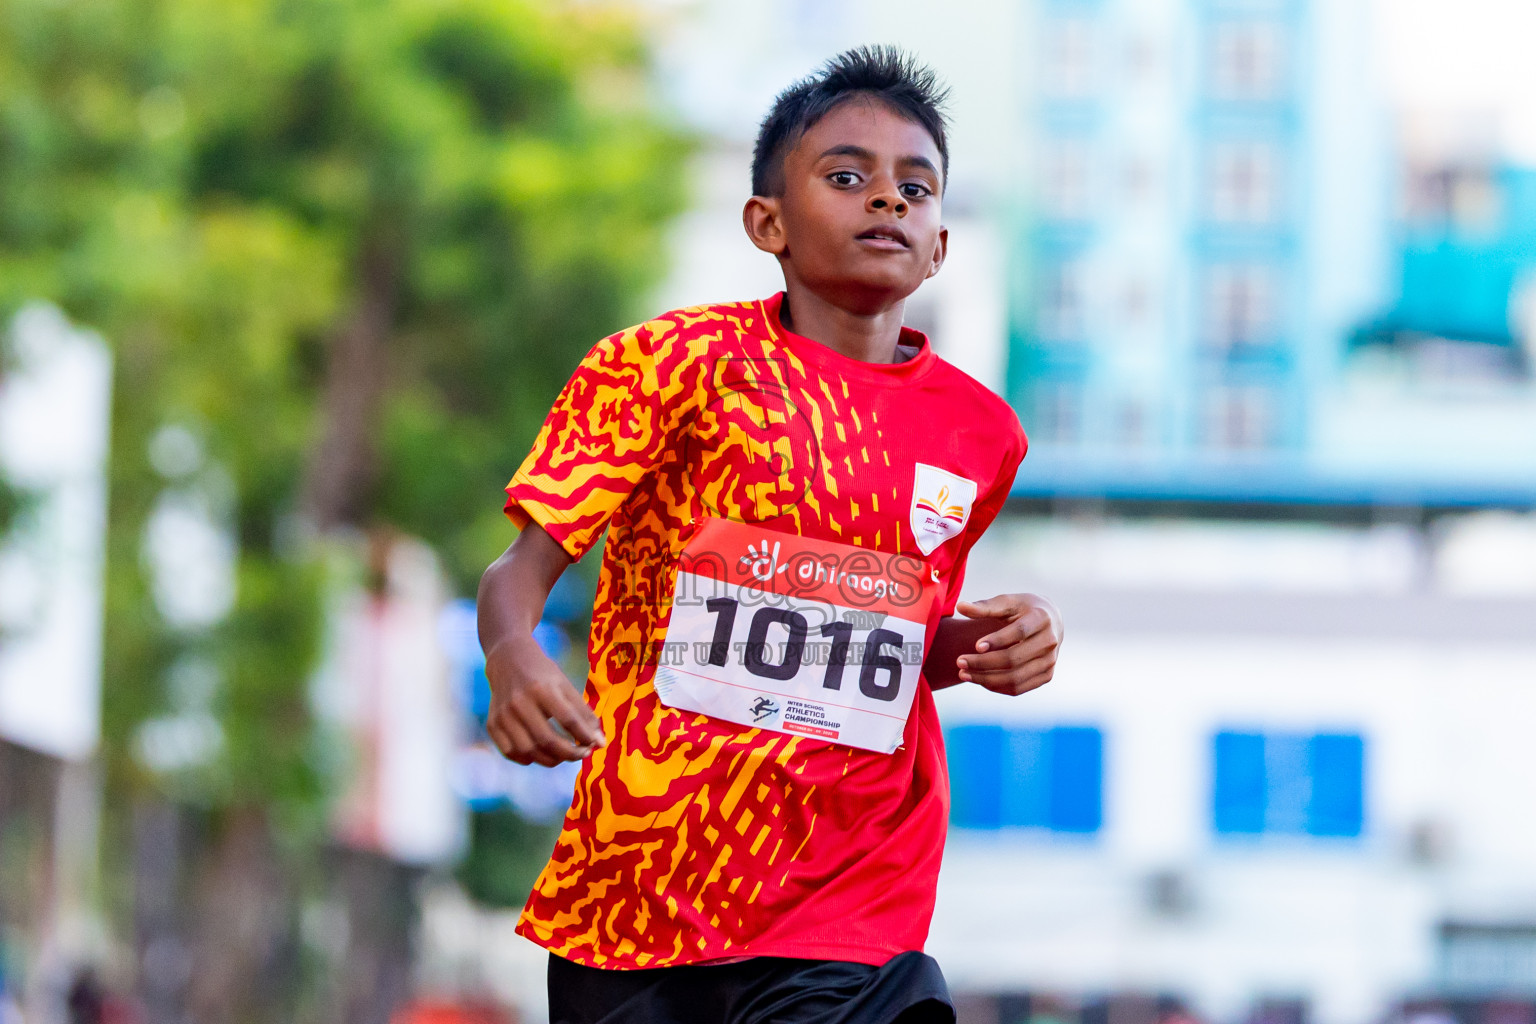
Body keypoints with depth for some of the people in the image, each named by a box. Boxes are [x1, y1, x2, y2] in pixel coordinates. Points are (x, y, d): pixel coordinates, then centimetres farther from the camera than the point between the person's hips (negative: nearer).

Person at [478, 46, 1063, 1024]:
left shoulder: (977, 433, 11)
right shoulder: (675, 361, 0)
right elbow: (526, 561, -4)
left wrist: (987, 645, 3)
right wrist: (512, 653, -25)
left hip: (848, 895, 2)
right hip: (637, 864, -2)